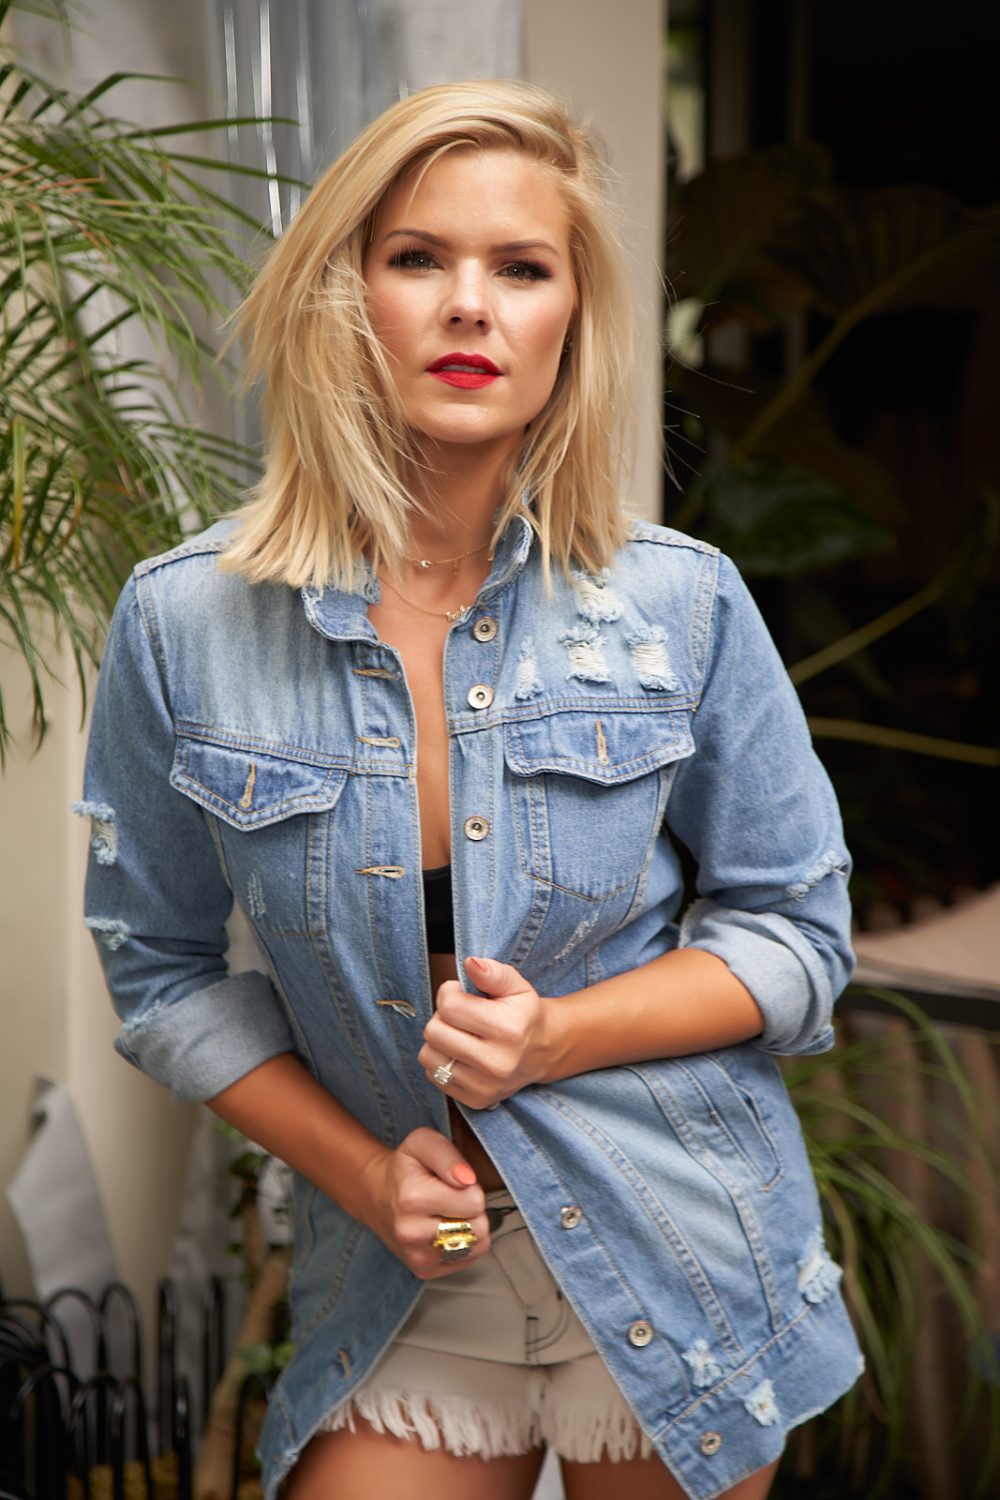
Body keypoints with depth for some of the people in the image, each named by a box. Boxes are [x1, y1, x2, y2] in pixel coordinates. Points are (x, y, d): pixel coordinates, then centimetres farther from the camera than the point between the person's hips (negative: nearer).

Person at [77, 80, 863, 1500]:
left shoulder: (684, 604, -9)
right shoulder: (185, 623, -9)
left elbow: (796, 931, -1)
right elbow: (160, 963, 2)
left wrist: (560, 1035, -17)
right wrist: (359, 1169, -8)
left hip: (676, 1268, 1)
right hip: (404, 1283, 0)